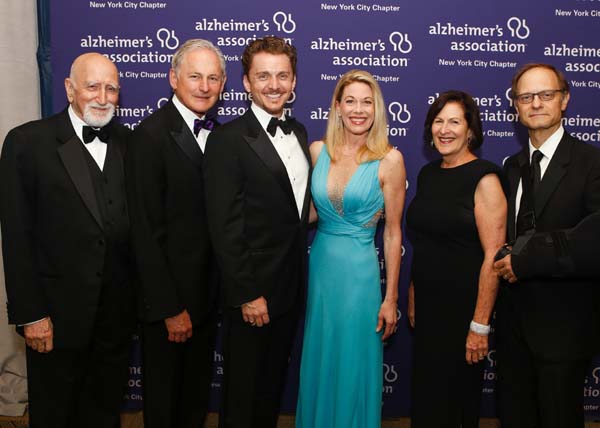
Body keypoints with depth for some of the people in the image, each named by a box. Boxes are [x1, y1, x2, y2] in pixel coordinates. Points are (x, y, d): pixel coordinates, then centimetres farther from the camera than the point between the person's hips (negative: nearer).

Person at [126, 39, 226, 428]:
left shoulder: (217, 134, 3)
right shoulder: (152, 135, -18)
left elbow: (215, 215, 5)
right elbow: (146, 232, -19)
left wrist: (222, 291, 2)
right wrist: (170, 308, -18)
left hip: (209, 292, 6)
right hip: (168, 296, -6)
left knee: (198, 394, 24)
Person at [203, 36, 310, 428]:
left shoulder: (299, 132, 8)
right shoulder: (228, 139, -15)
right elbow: (225, 227, -18)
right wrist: (246, 294, -19)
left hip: (291, 287, 7)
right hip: (253, 292, -6)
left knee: (274, 385, 22)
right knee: (243, 390, 12)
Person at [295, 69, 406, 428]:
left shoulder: (389, 159, -9)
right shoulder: (318, 151, 1)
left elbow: (393, 232, -6)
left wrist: (391, 298, -6)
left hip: (359, 272, -3)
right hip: (320, 265, 4)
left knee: (355, 368, 8)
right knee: (319, 364, 17)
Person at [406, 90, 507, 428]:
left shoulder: (484, 178, -13)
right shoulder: (427, 174, 7)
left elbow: (494, 257, -18)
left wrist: (480, 325, -20)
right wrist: (413, 298, 10)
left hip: (464, 308, -6)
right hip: (427, 305, 6)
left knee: (458, 398, 10)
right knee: (425, 395, 17)